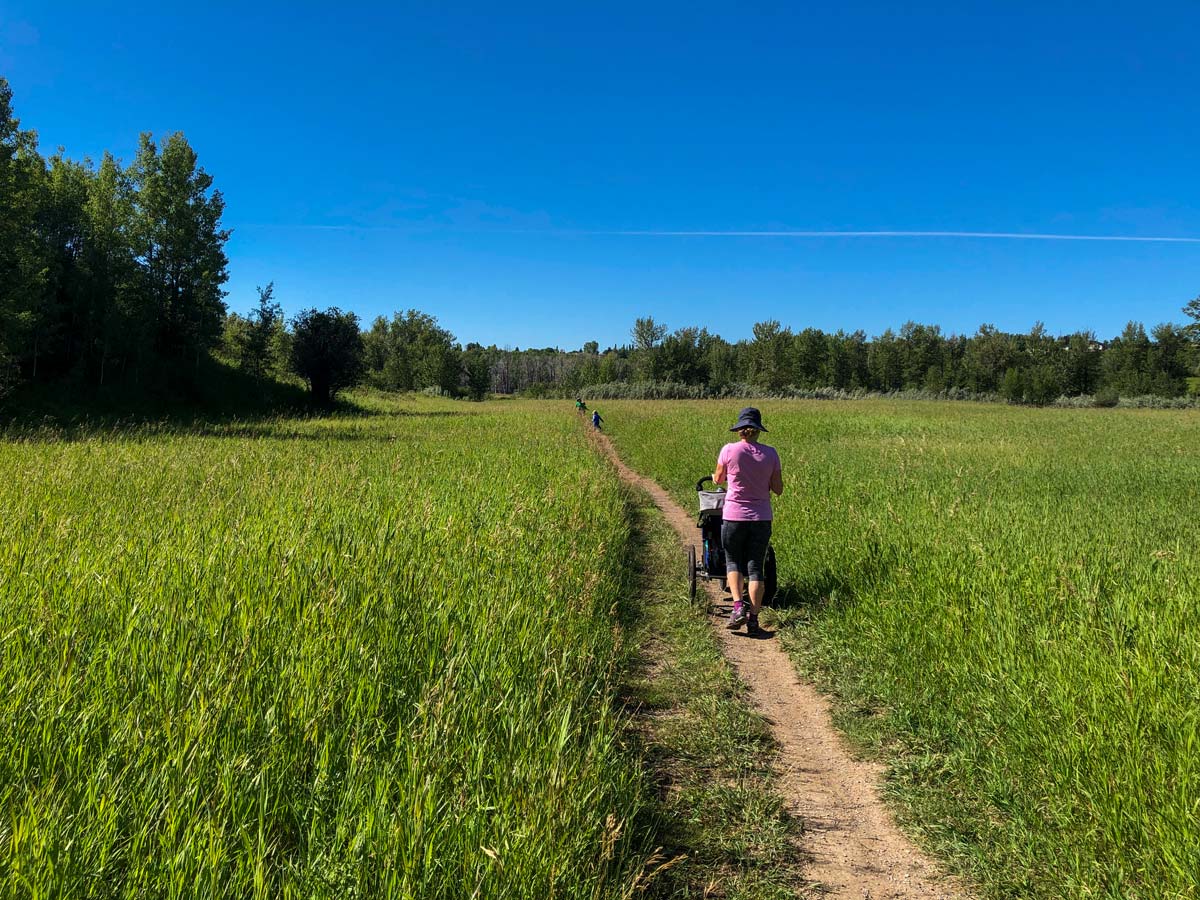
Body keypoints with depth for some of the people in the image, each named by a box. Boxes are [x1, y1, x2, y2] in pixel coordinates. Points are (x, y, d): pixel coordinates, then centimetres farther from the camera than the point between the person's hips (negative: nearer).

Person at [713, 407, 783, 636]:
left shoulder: (729, 450, -7)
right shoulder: (770, 453, -1)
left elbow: (718, 479, 9)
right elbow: (778, 490, 4)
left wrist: (715, 476, 32)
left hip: (734, 516, -2)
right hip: (762, 518, 2)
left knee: (733, 561, 15)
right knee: (756, 567, 9)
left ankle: (738, 605, -5)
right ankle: (754, 617, 3)